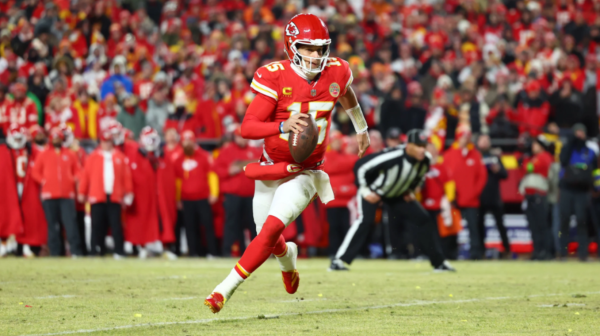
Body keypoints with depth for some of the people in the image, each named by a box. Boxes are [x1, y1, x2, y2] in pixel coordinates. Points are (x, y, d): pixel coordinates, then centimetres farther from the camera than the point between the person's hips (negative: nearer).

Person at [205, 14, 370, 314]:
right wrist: (283, 126, -40)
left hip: (305, 173, 0)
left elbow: (346, 94, 20)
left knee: (271, 229, -21)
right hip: (271, 169, 0)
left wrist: (361, 128, 35)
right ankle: (288, 257, 51)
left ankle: (226, 289, -17)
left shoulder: (336, 73, -8)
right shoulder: (275, 78, -18)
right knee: (269, 239, 13)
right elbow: (247, 128, -23)